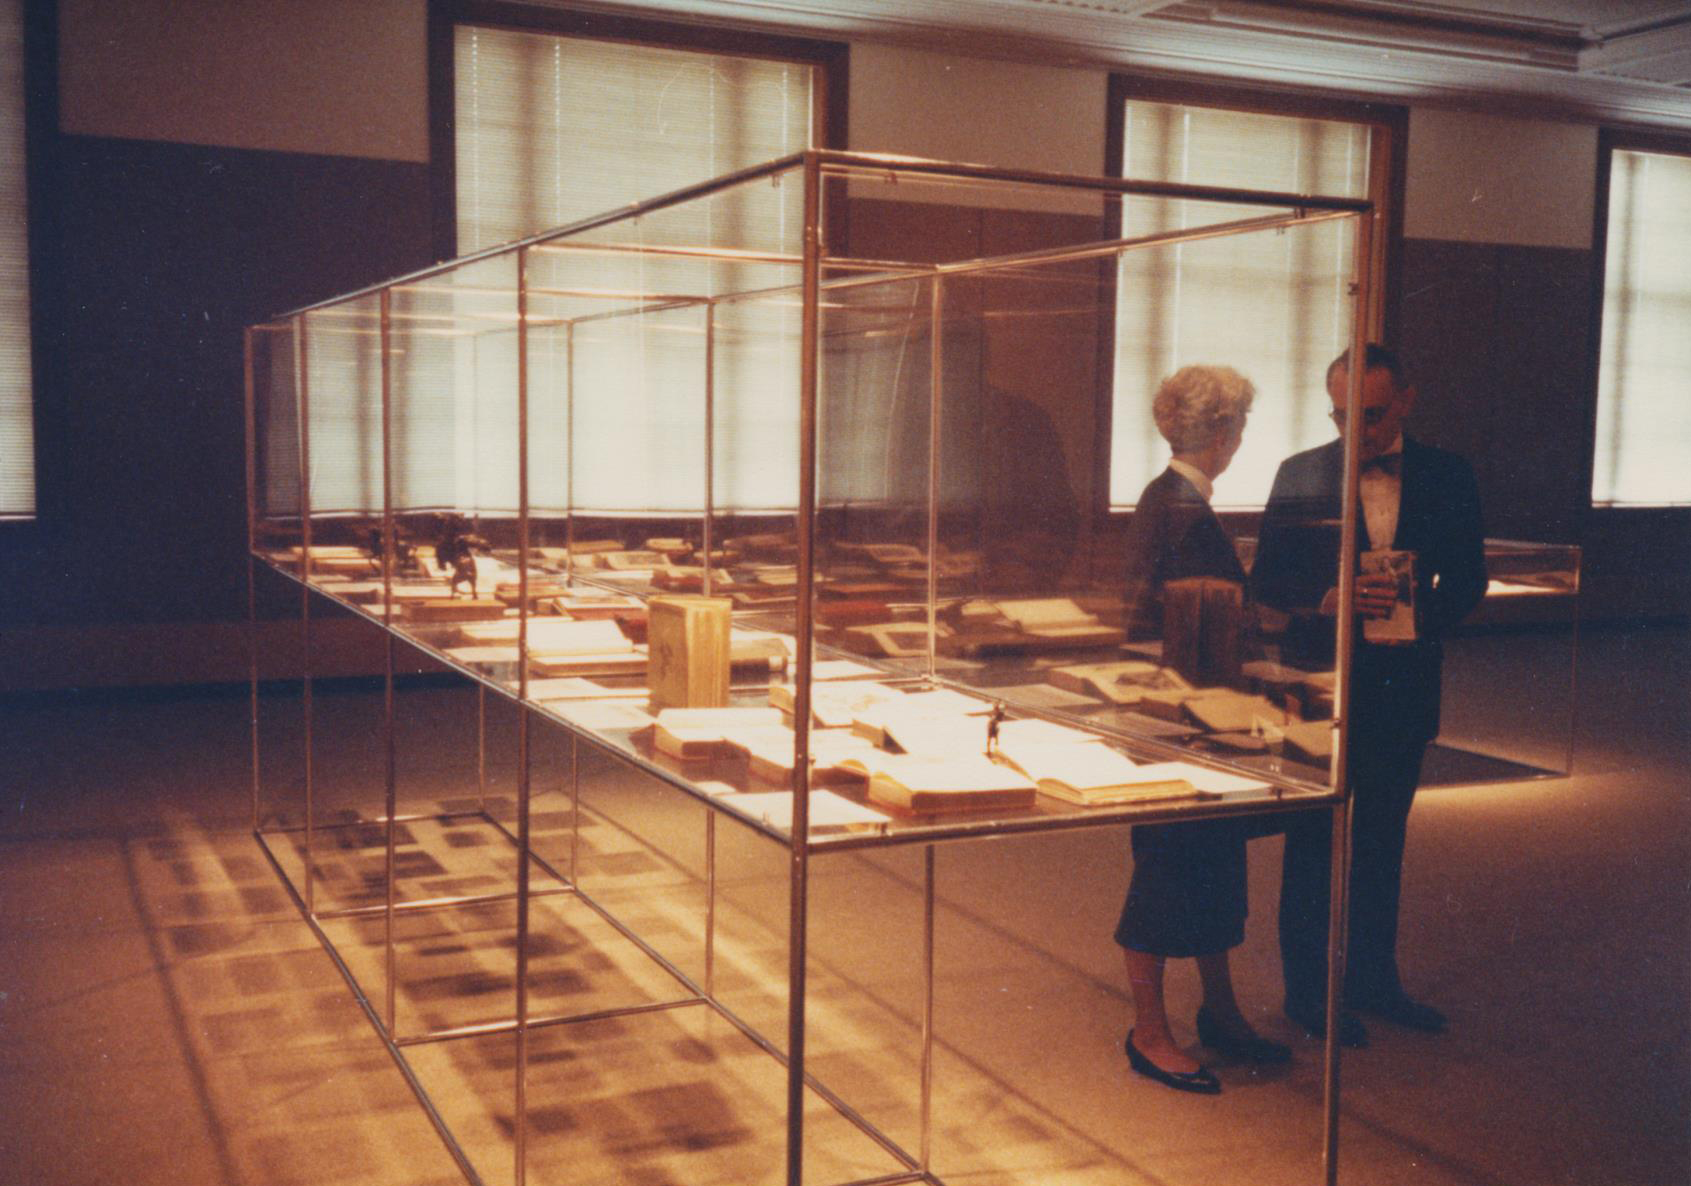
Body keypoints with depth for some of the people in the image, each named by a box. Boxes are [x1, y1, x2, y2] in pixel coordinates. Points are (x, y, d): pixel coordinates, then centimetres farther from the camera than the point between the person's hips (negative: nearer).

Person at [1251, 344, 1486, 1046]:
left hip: (1403, 687, 3)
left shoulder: (1446, 477, 2)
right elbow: (1266, 581, -4)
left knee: (1382, 838, 15)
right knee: (1312, 839, 6)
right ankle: (1307, 988, 18)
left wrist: (1424, 615, -14)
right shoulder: (1300, 475, -4)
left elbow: (1468, 578, 6)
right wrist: (1327, 601, -23)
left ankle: (1372, 979, 29)